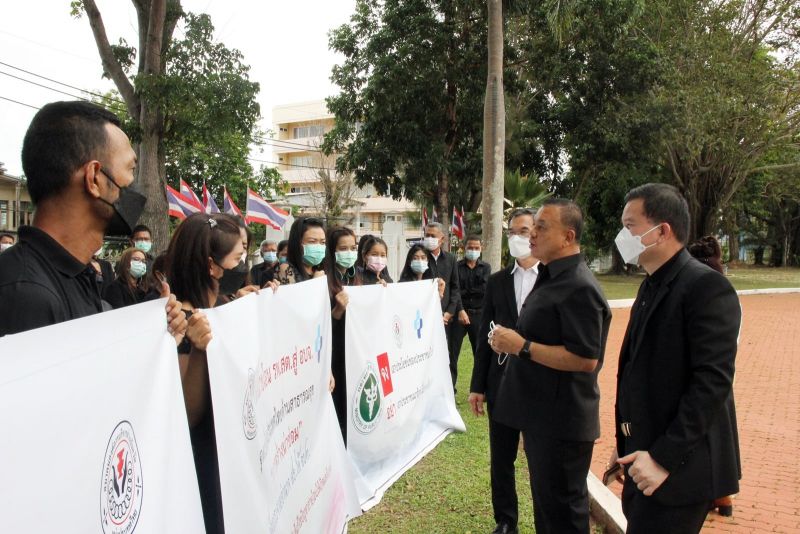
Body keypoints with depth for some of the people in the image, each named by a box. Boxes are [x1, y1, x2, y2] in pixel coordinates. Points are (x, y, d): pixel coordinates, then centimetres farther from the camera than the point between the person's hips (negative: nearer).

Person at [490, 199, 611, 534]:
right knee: (546, 501, 23)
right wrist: (510, 341, 11)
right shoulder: (550, 277, 12)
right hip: (541, 415, 10)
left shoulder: (579, 287, -21)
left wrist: (522, 346, -25)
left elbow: (585, 359, -28)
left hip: (562, 421, -10)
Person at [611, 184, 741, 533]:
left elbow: (712, 382, -23)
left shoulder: (706, 287, -17)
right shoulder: (651, 287, 11)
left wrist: (664, 458, -23)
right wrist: (627, 446, 15)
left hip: (679, 468, -8)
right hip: (644, 458, 8)